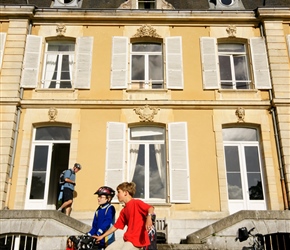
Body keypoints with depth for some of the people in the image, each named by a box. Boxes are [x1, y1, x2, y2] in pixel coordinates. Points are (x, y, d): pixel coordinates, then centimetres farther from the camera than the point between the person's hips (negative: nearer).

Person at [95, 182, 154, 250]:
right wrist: (102, 236, 19)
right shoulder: (124, 210, 13)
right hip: (126, 238, 8)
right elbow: (116, 226, 18)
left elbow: (150, 208, -26)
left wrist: (149, 217, -46)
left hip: (137, 239, -8)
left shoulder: (136, 203, -10)